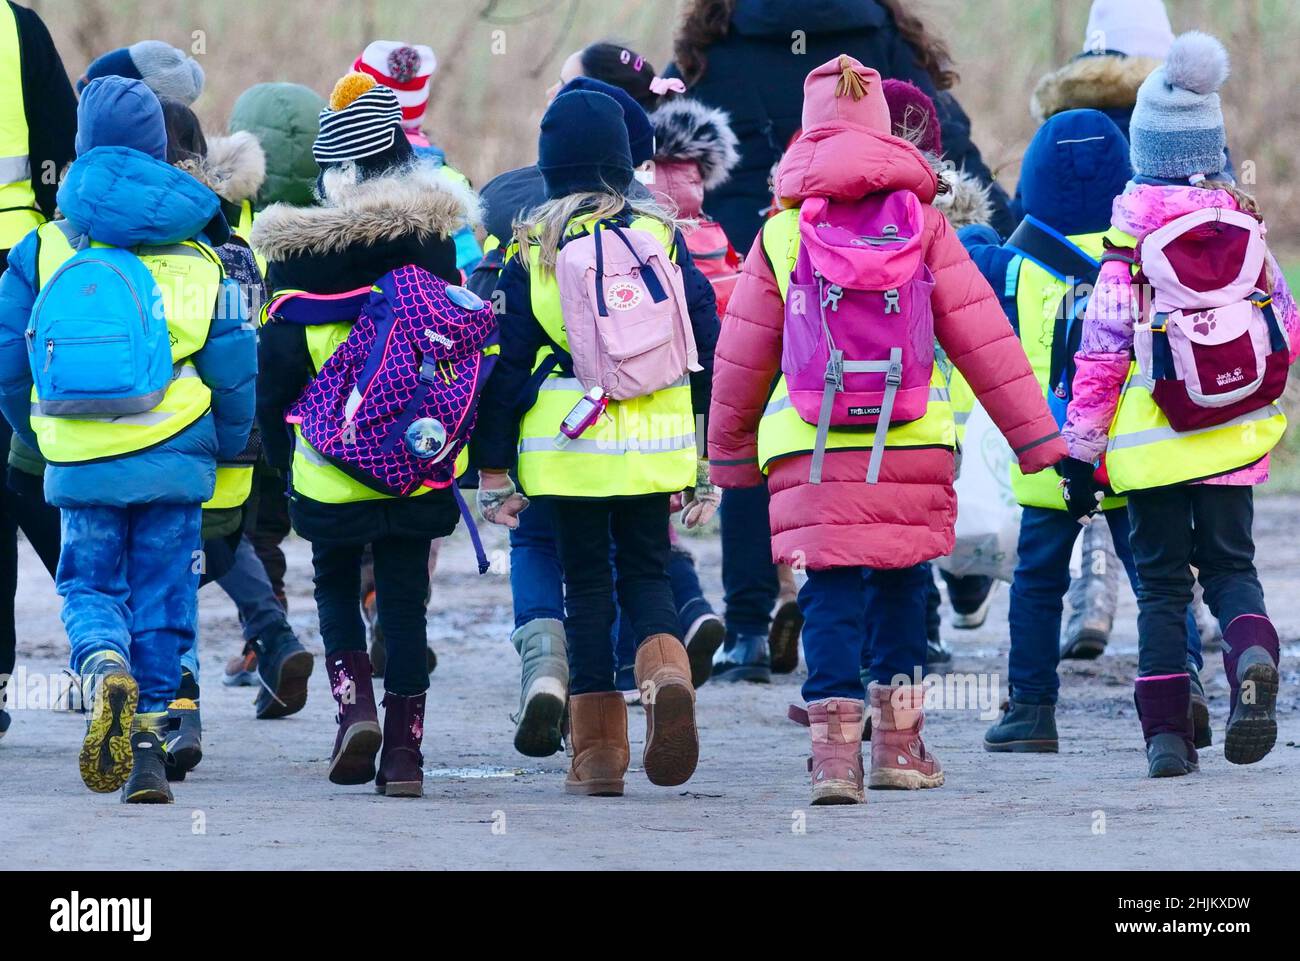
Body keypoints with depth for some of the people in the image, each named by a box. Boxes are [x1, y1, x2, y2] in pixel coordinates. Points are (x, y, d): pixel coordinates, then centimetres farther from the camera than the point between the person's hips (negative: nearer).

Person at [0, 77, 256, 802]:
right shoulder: (198, 253, 4)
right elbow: (235, 367, 2)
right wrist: (227, 448, 19)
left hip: (80, 463, 0)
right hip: (174, 461, 0)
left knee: (90, 584, 12)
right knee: (163, 598, 9)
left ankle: (104, 666, -20)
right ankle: (148, 745, 4)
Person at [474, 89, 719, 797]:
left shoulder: (532, 249, -2)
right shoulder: (662, 235, 3)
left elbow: (505, 361, 0)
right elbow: (706, 348, 4)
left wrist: (493, 470, 6)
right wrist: (709, 462, 11)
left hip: (566, 447, -1)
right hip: (656, 447, 1)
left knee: (586, 585, 8)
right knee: (646, 574, 13)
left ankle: (598, 751, 4)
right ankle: (666, 673, -19)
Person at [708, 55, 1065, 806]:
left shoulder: (784, 230, 5)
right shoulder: (922, 223, 4)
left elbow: (741, 359, 9)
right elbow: (985, 339, 2)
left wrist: (731, 455, 21)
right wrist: (1041, 441, 5)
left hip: (810, 448, -1)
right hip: (913, 443, 1)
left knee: (832, 591, 0)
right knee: (903, 584, 14)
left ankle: (835, 747, -13)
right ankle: (899, 747, 19)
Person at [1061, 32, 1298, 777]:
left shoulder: (1128, 241, -9)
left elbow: (1100, 355, -10)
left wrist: (1081, 448, -4)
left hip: (1150, 440, -2)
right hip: (1233, 439, 2)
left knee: (1161, 582, 7)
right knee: (1231, 566, 13)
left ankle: (1167, 733, 1)